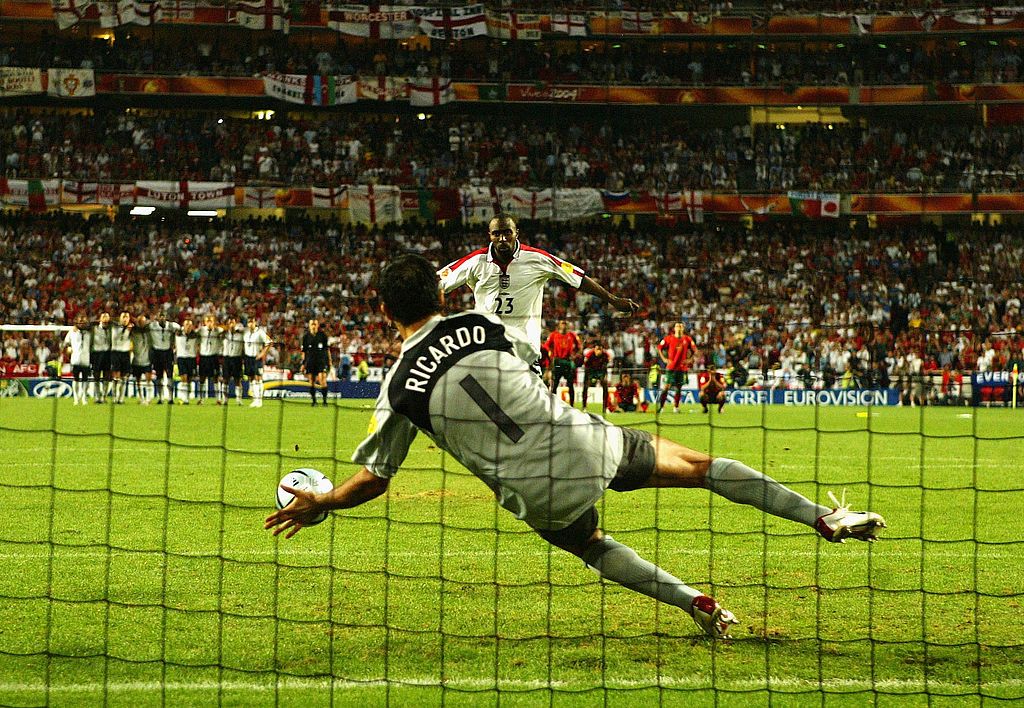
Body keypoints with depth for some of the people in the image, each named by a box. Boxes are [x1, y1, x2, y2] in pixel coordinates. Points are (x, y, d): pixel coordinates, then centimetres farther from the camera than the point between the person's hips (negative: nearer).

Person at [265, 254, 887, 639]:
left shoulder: (399, 389, -3)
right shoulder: (483, 325, 3)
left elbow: (373, 480, 2)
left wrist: (317, 506, 17)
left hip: (543, 498, -1)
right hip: (586, 445, 1)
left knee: (594, 546, 31)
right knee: (699, 466, 17)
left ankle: (695, 602, 12)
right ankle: (828, 519, 13)